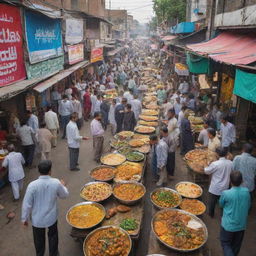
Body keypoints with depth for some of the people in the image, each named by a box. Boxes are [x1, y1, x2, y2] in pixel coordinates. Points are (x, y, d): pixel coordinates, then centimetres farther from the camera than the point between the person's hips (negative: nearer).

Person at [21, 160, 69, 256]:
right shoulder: (56, 183, -20)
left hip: (37, 219, 0)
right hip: (51, 217, 1)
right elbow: (64, 195, -1)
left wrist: (24, 218, 0)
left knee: (39, 238, 25)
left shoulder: (32, 185, -24)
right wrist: (63, 186, 19)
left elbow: (27, 204, -16)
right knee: (52, 235, 27)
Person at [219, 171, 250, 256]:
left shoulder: (226, 193, -23)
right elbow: (248, 206, 3)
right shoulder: (246, 192, -12)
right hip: (241, 225, 4)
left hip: (228, 225, -4)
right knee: (236, 245, 22)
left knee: (225, 243, 13)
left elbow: (221, 205, -4)